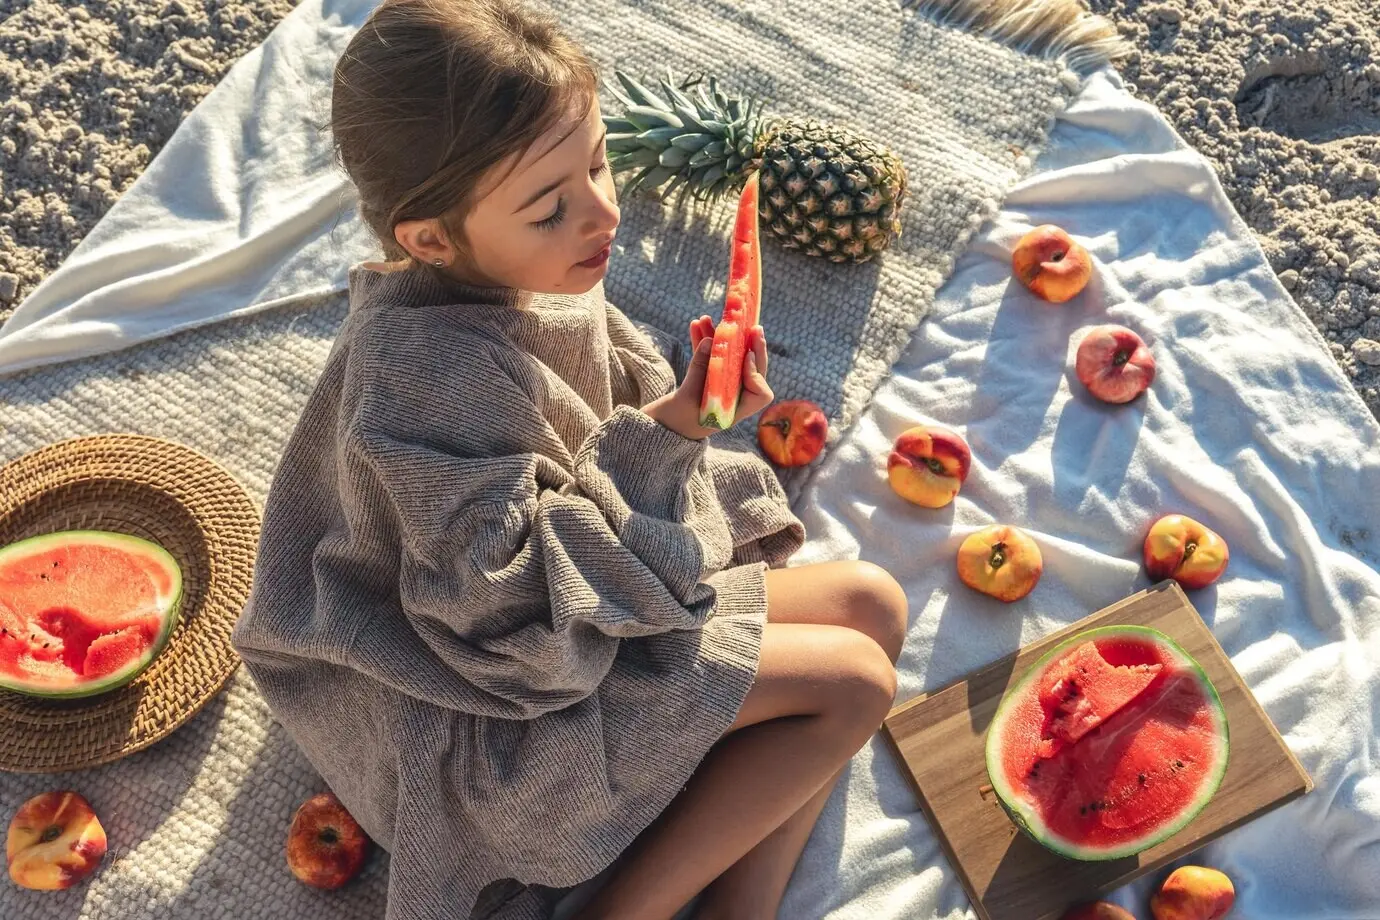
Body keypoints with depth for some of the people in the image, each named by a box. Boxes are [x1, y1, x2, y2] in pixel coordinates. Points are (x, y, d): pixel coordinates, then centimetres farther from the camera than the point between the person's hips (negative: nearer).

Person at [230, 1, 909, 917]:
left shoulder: (520, 278, -6)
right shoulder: (430, 375, -31)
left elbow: (629, 392, 10)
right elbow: (514, 607, -29)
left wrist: (686, 390, -11)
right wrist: (661, 435, -31)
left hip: (596, 594, 9)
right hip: (507, 706, -9)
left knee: (873, 602, 4)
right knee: (854, 682, -12)